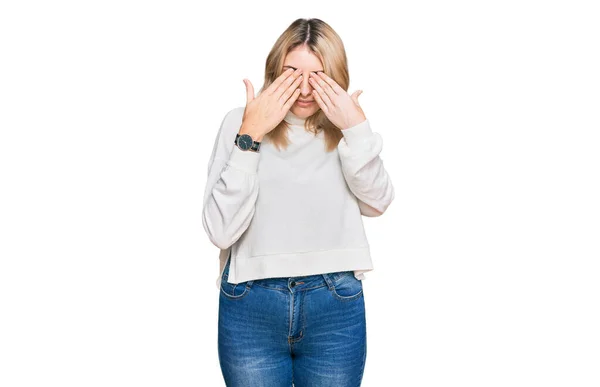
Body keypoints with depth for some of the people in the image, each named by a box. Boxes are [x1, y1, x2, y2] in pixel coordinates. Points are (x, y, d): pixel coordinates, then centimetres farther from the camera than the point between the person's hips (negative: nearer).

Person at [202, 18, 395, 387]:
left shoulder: (347, 126, 3)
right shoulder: (240, 122, -5)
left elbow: (377, 203, -12)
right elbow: (221, 230, -13)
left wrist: (357, 128, -20)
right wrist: (250, 136, -16)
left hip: (336, 306, 2)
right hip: (250, 307, -1)